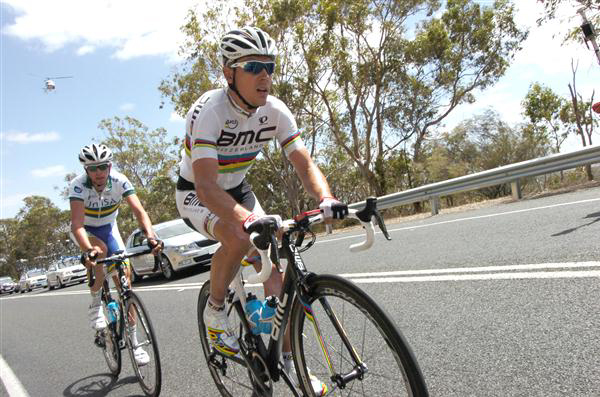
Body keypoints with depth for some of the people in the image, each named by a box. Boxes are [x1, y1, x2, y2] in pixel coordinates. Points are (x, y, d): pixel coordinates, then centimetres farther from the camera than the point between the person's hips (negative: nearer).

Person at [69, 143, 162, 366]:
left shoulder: (120, 181, -26)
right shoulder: (78, 186, -30)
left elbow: (139, 211, -36)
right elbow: (77, 223, -42)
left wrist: (150, 236, -54)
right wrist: (87, 251, -60)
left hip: (108, 228, 2)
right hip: (85, 231, -2)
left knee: (124, 275, -9)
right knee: (100, 250, -36)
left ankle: (133, 340, 0)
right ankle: (96, 305, -12)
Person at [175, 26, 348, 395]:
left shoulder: (275, 111, -16)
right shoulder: (208, 111, -32)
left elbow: (305, 163, -19)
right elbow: (206, 186, -43)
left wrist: (327, 199, -40)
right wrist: (249, 219, -60)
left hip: (238, 190, 5)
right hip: (197, 195, -5)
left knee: (275, 267, -6)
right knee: (239, 238, -36)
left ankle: (288, 361, 8)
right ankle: (215, 310, -5)